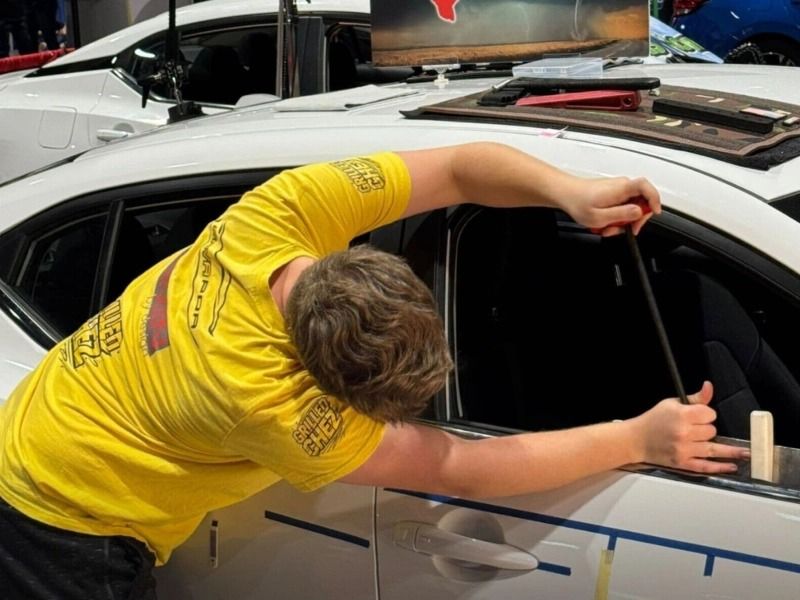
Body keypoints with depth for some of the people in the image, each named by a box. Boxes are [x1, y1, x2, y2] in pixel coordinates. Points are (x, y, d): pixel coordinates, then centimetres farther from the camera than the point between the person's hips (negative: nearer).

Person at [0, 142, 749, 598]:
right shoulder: (261, 395, -38)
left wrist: (568, 190, -32)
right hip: (64, 522, -7)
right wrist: (639, 438, -27)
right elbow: (459, 471, -30)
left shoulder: (289, 210, -25)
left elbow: (462, 167, -15)